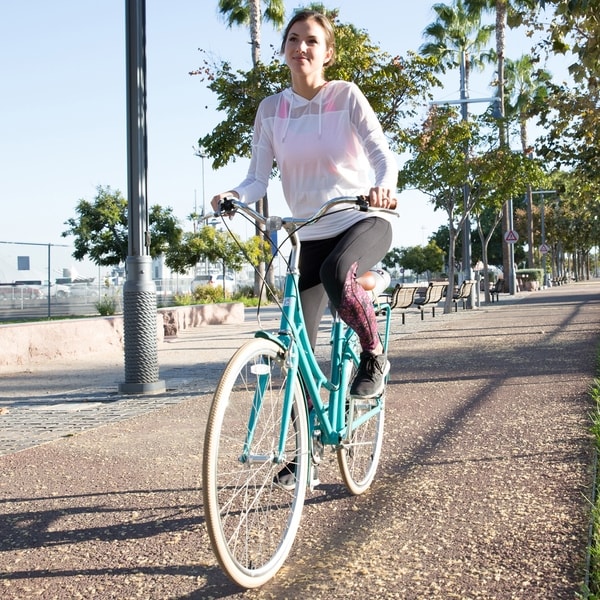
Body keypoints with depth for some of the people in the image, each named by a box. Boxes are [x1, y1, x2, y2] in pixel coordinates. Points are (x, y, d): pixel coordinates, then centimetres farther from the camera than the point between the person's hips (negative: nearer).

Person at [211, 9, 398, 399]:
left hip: (364, 221, -3)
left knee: (336, 272, -38)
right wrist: (234, 195, -26)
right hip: (312, 234, 4)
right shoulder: (271, 110, 3)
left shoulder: (347, 95, -6)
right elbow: (258, 178, -2)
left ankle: (374, 358, -12)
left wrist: (383, 186, -41)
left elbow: (383, 153, -18)